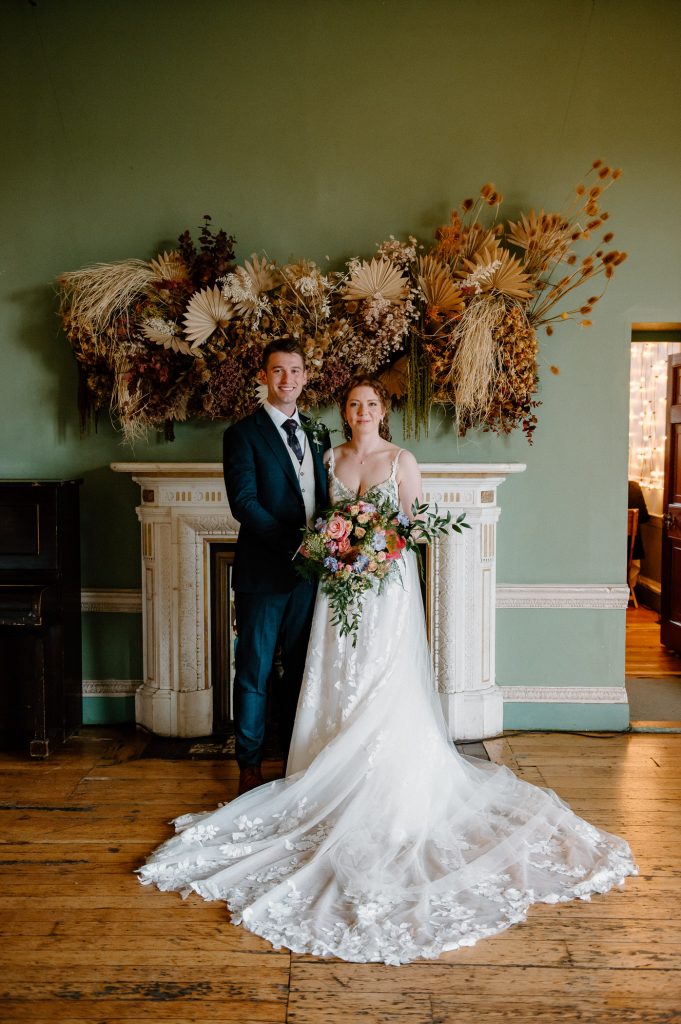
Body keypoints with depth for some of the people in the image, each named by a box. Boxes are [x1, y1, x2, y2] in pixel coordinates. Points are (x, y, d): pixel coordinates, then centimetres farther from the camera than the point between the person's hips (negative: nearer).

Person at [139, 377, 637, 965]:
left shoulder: (402, 461, 1)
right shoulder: (330, 460, 10)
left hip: (388, 586, -3)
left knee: (387, 688, -2)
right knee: (340, 686, 6)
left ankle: (389, 794, 10)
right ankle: (341, 783, 19)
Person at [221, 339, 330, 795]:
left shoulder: (318, 435, 13)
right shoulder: (244, 433, -4)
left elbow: (325, 500, 15)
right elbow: (244, 502, -14)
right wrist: (295, 543, -21)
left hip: (309, 570, 5)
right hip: (264, 570, -5)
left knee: (301, 669, 13)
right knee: (255, 671, 5)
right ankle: (250, 765, 18)